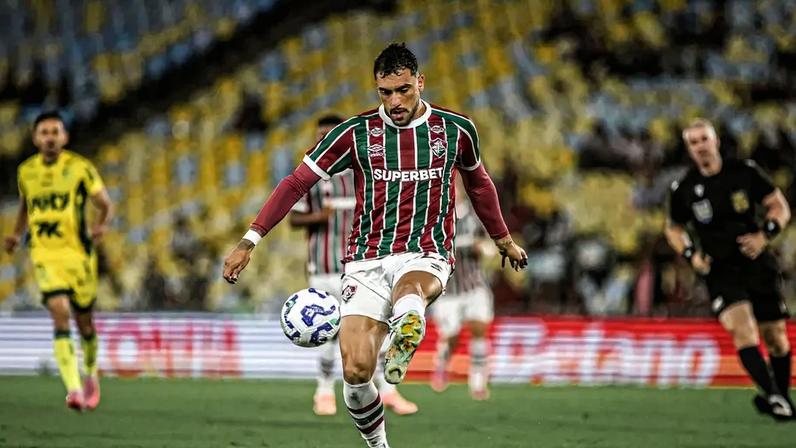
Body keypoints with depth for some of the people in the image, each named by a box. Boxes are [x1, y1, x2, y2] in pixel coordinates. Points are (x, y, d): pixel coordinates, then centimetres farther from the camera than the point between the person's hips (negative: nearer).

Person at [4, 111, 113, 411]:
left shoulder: (80, 168, -2)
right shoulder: (26, 171, 8)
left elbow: (105, 205, 3)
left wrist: (101, 226, -15)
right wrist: (17, 235, 14)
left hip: (79, 252, -1)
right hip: (45, 254, 1)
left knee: (84, 320, 10)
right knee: (60, 314, -19)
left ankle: (91, 375, 39)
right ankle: (74, 388, -24)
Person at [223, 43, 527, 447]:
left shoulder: (455, 129, 3)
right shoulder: (356, 133, -1)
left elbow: (479, 184, 23)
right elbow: (297, 182, 2)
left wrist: (503, 239, 35)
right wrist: (249, 241, -4)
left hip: (426, 256, 0)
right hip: (367, 260, 0)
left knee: (408, 298, -40)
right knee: (356, 372, -11)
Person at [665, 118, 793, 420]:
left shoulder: (745, 172, -2)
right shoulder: (683, 190, -1)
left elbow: (780, 207, 4)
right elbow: (674, 228, 16)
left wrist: (765, 235, -14)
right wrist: (690, 255, -3)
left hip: (758, 266, 1)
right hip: (720, 271, -1)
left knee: (776, 337, 5)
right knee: (742, 328, -25)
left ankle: (781, 395, 27)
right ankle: (773, 396, -32)